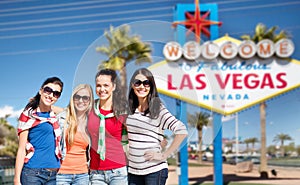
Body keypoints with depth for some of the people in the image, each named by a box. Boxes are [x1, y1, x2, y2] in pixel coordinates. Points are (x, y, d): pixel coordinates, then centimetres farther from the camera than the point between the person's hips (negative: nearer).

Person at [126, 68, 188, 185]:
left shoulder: (158, 110, -9)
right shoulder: (130, 110, 8)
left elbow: (182, 131, -18)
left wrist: (164, 155, -16)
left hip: (154, 170, -5)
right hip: (132, 170, 5)